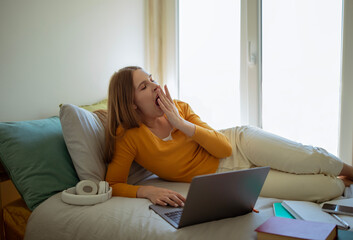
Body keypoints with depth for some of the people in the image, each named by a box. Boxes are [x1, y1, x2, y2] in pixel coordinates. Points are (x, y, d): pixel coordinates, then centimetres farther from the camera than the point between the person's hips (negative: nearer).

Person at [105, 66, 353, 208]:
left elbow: (225, 147, -12)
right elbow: (113, 184, -13)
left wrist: (181, 123, -22)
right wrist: (147, 190, -31)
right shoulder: (129, 138, -15)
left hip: (241, 144, 3)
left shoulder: (180, 108, -9)